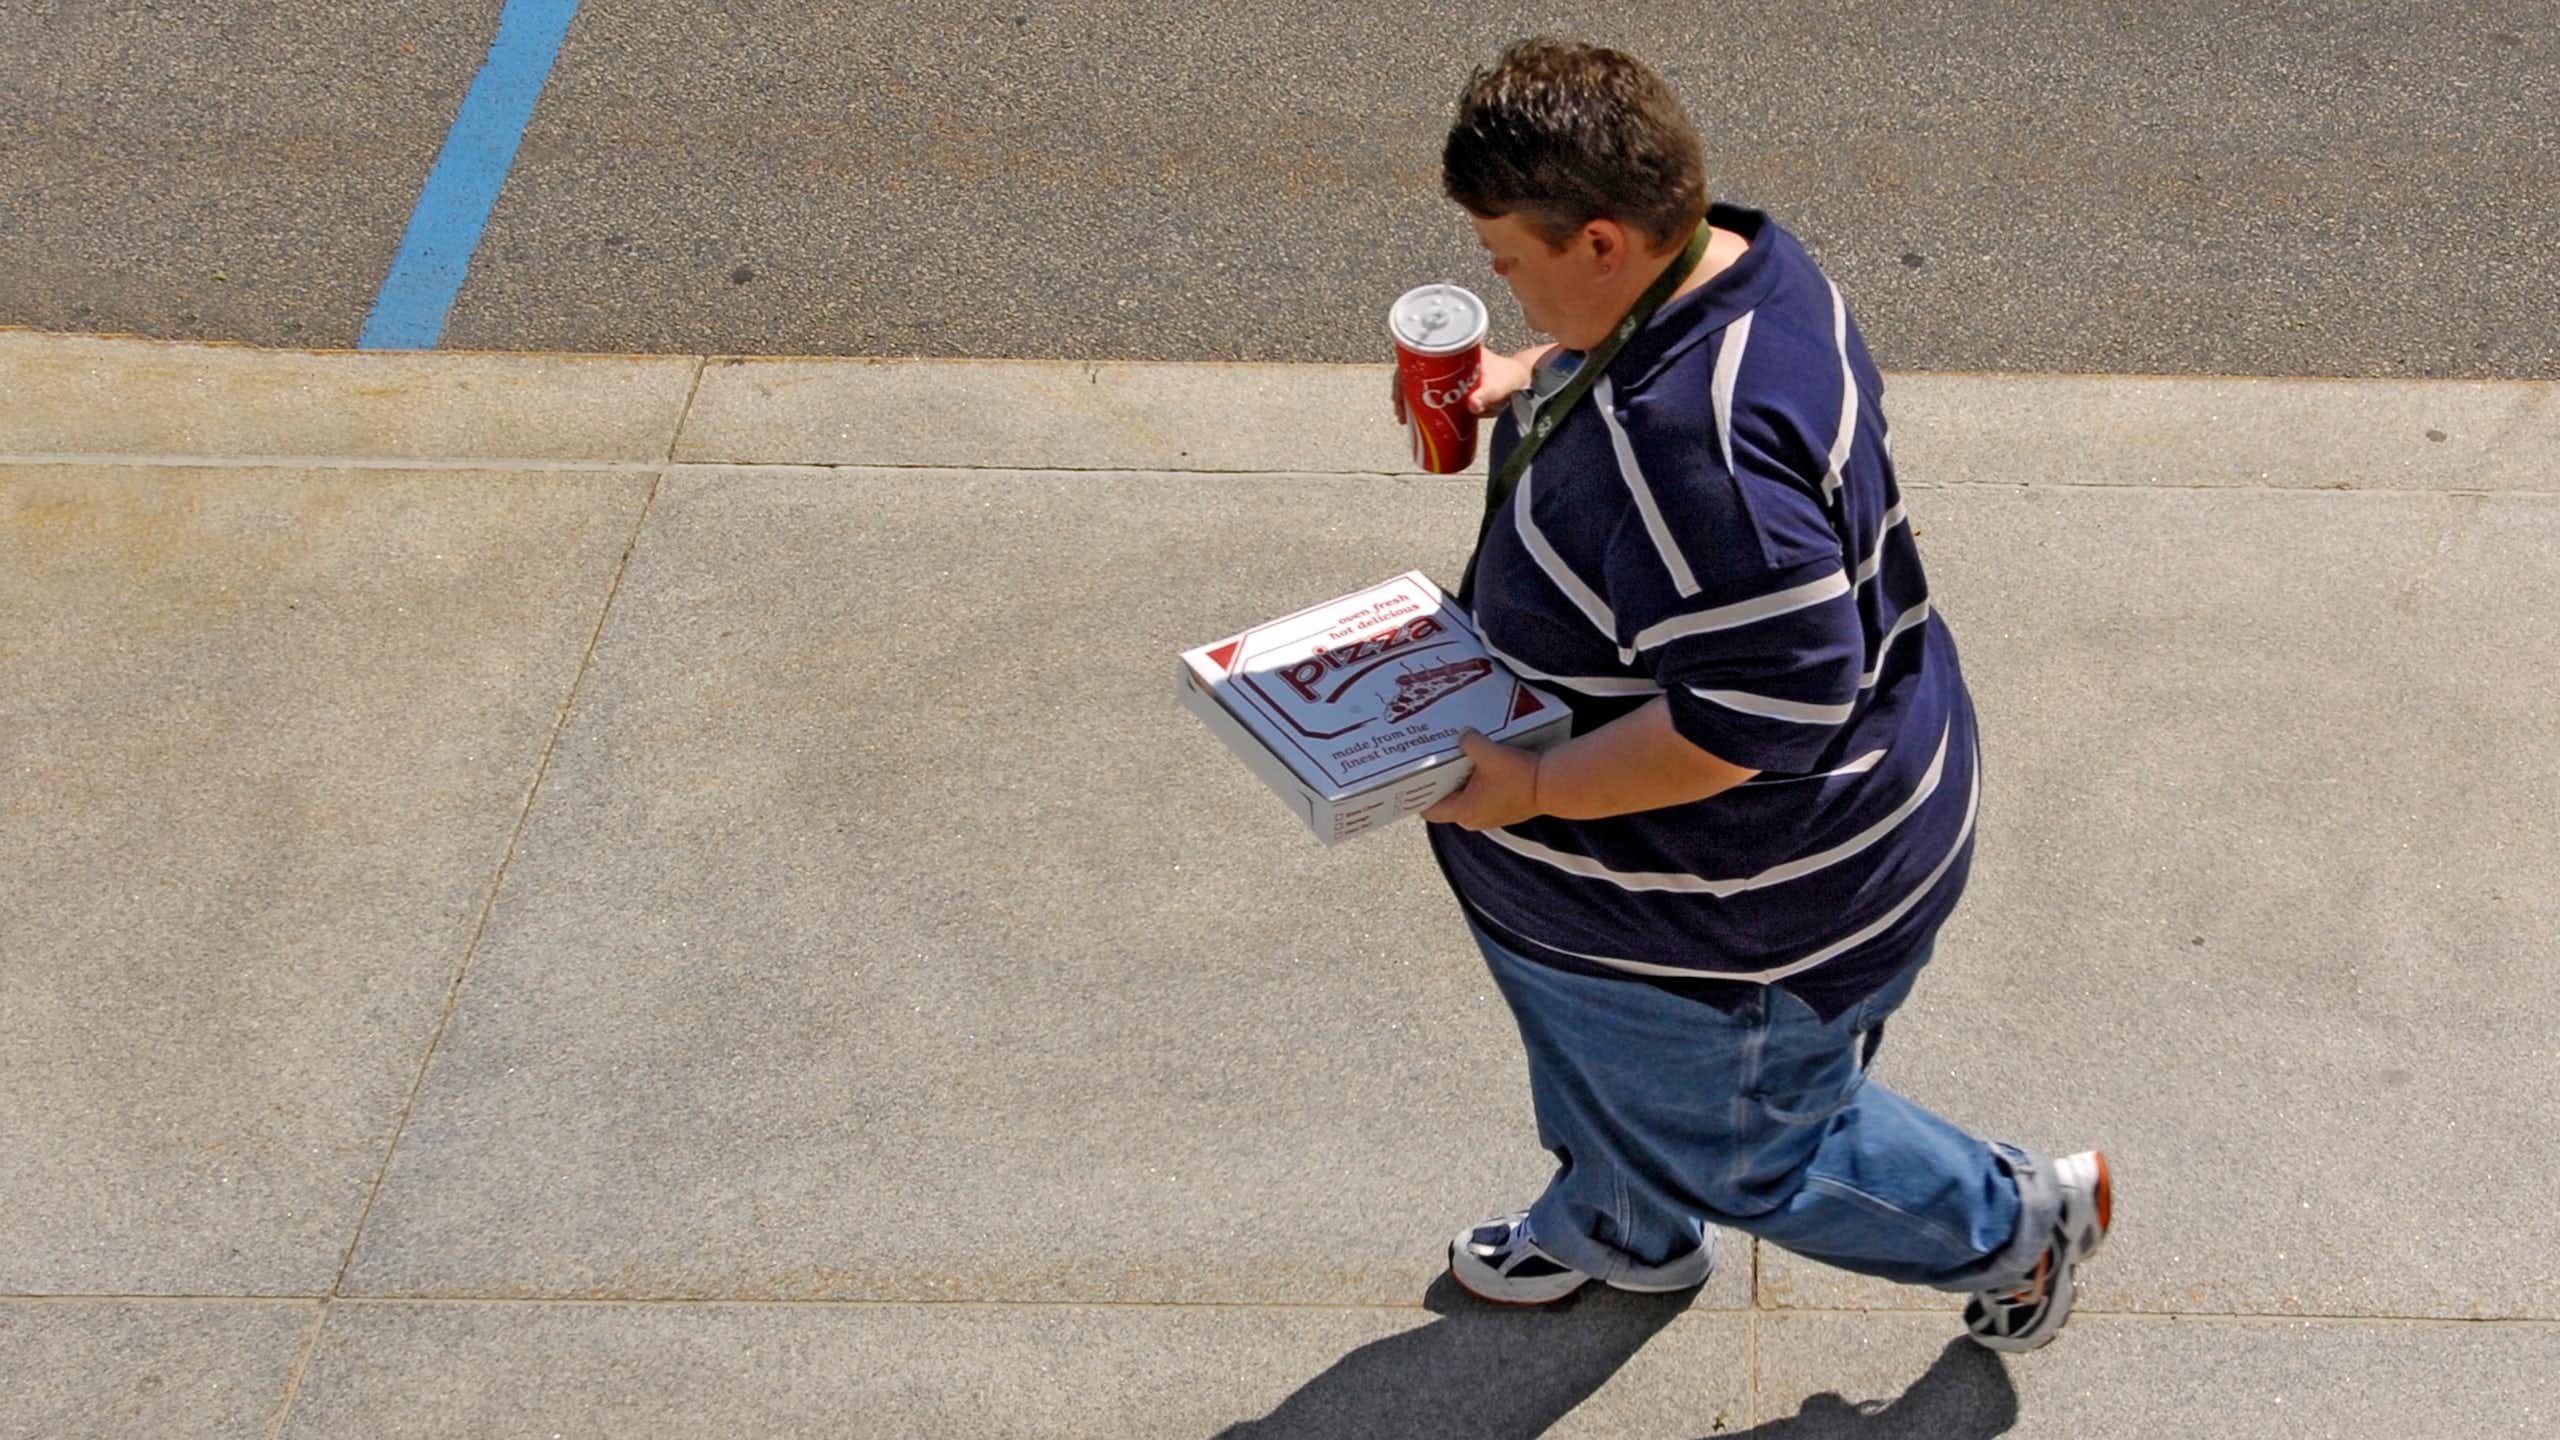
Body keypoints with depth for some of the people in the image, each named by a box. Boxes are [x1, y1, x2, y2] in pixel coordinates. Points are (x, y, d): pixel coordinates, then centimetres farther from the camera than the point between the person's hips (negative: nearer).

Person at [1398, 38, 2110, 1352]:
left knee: (1748, 1150, 17)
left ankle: (2019, 1225, 40)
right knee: (1608, 1045, 33)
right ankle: (1618, 1232, 62)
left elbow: (1767, 709, -39)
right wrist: (1525, 383, -2)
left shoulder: (1695, 445, -41)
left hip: (1750, 902, -10)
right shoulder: (1733, 263, -9)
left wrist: (1534, 787, -31)